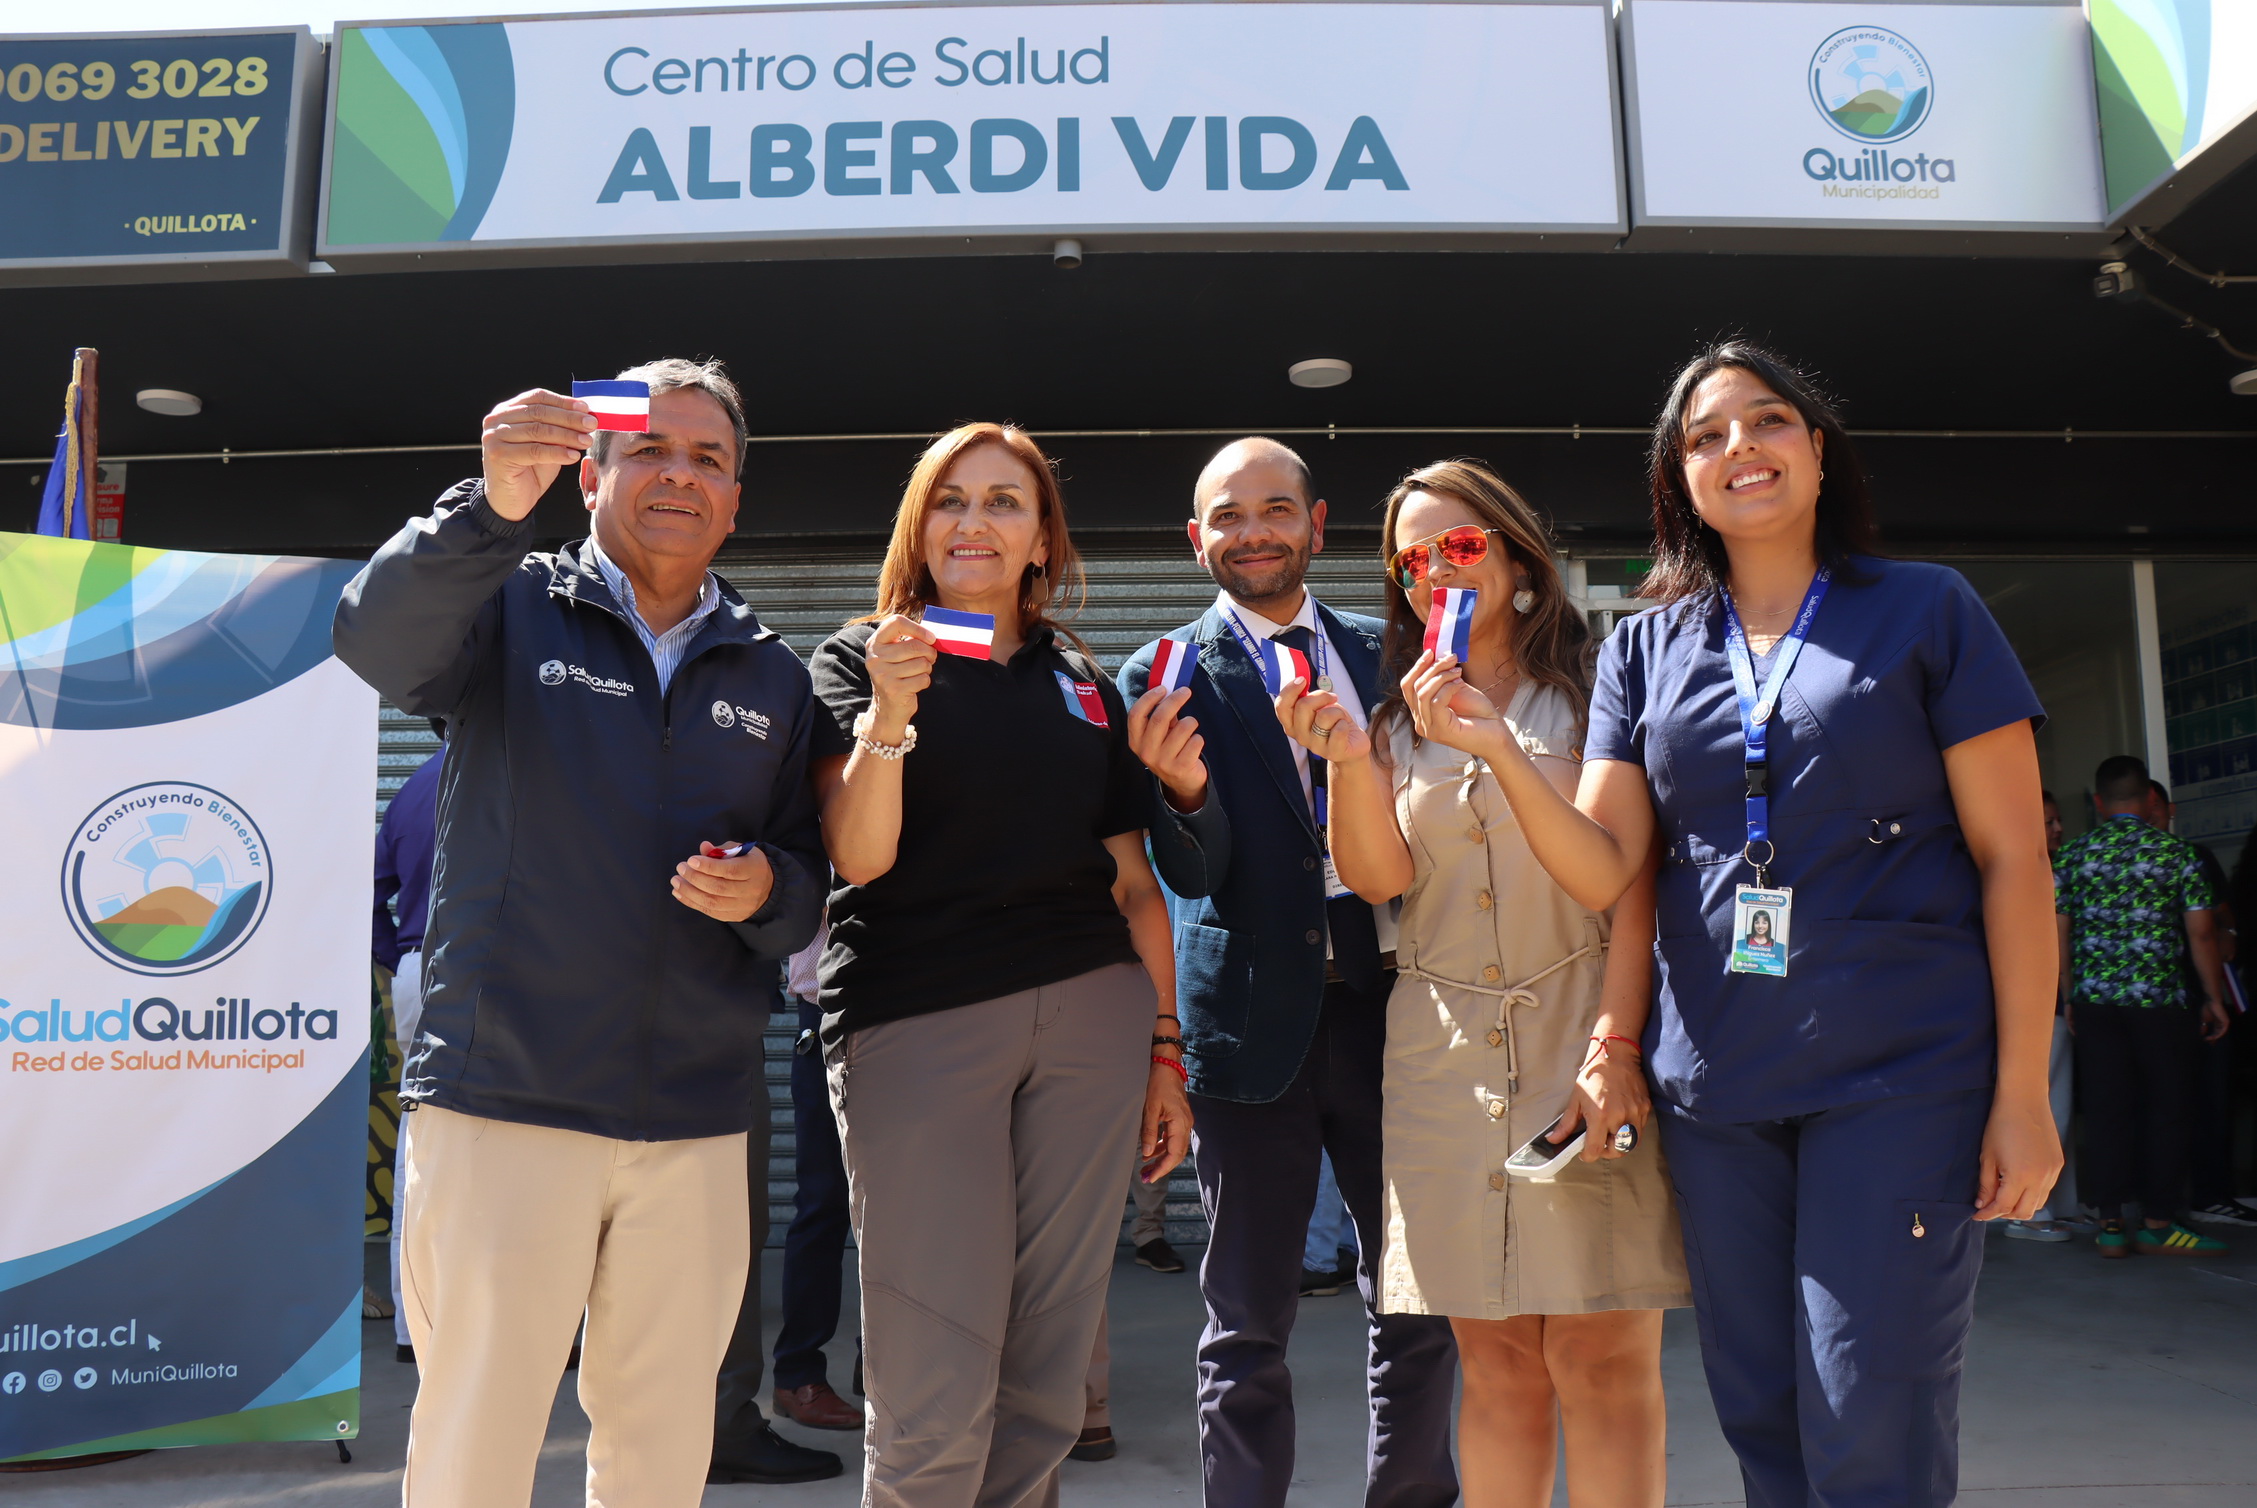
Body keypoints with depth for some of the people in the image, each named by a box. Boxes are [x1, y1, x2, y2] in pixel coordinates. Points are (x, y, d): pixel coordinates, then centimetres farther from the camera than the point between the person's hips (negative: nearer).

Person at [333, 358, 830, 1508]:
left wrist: (766, 891, -7)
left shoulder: (772, 676, 14)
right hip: (502, 1103, -3)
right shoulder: (510, 607, 4)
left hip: (697, 1120, 4)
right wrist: (492, 508, -35)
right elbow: (374, 639, -18)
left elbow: (808, 884, 16)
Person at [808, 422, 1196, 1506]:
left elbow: (1132, 882, 16)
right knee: (935, 1401, -5)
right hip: (915, 1021, -3)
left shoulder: (1083, 685, 16)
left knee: (1048, 1377, 7)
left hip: (1089, 1013, 4)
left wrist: (1165, 1047, 11)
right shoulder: (860, 659, 6)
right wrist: (890, 711, -19)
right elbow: (858, 855, -5)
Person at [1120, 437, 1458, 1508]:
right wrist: (1183, 786, -27)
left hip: (1387, 1008, 3)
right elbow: (1196, 875, -7)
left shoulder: (1381, 653, 9)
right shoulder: (1168, 678, 0)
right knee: (1248, 1327, 7)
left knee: (1418, 1304, 13)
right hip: (1256, 1020, -3)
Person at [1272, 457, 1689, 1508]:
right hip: (1446, 1054, 3)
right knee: (1496, 1361, 7)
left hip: (1586, 1031, -3)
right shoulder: (1401, 719, 14)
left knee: (1603, 1355, -4)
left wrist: (1617, 1045, -17)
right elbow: (1380, 877, 3)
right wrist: (1349, 762, -14)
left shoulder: (1593, 692, 3)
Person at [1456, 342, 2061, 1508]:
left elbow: (2011, 858, -1)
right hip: (1714, 1084, 4)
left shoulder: (1927, 611, 1)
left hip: (1897, 1076, -3)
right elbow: (1602, 869, 3)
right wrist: (1496, 748, -14)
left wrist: (2022, 1090, -6)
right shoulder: (1646, 648, 10)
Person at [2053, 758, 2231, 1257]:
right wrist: (2214, 996, 8)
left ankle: (2111, 1224, 7)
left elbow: (2059, 932, 5)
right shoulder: (2177, 851, -2)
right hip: (2160, 999, -2)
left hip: (2094, 999, 2)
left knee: (2104, 1108, 5)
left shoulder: (2072, 855, 4)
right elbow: (2201, 933, -2)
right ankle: (2157, 1222, 11)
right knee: (2166, 1108, 7)